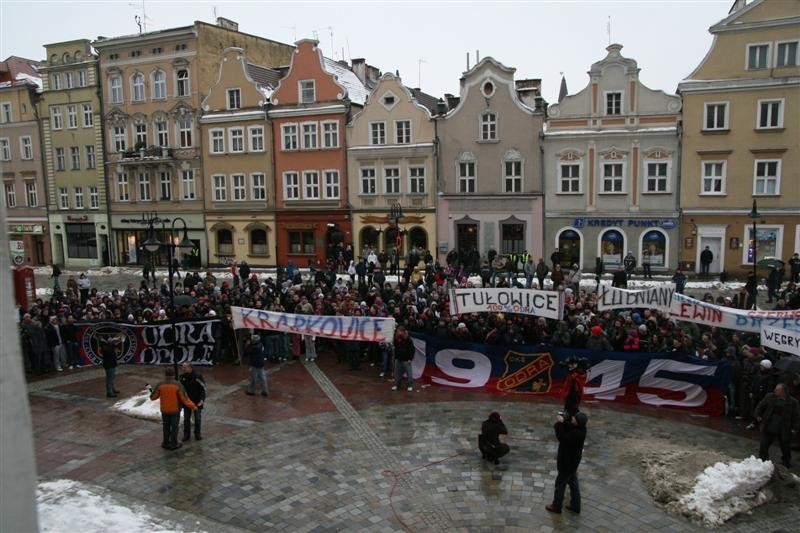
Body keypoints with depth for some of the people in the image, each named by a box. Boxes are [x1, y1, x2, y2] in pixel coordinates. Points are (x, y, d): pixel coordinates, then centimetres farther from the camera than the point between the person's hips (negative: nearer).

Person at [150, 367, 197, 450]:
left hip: (164, 410, 3)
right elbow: (184, 399, -20)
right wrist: (193, 406, -8)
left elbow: (153, 397, -2)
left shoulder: (160, 385, -13)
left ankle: (166, 443, 29)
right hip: (175, 410, -2)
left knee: (166, 426, 19)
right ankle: (173, 444, 21)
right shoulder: (177, 385, -21)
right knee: (174, 427, 12)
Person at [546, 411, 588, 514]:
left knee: (560, 483, 10)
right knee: (573, 482, 22)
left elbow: (562, 438, -32)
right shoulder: (579, 428, -9)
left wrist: (560, 424, -29)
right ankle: (575, 505, 37)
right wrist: (562, 420, -21)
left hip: (568, 462, -9)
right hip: (572, 460, 9)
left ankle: (556, 506, 27)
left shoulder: (577, 433, -36)